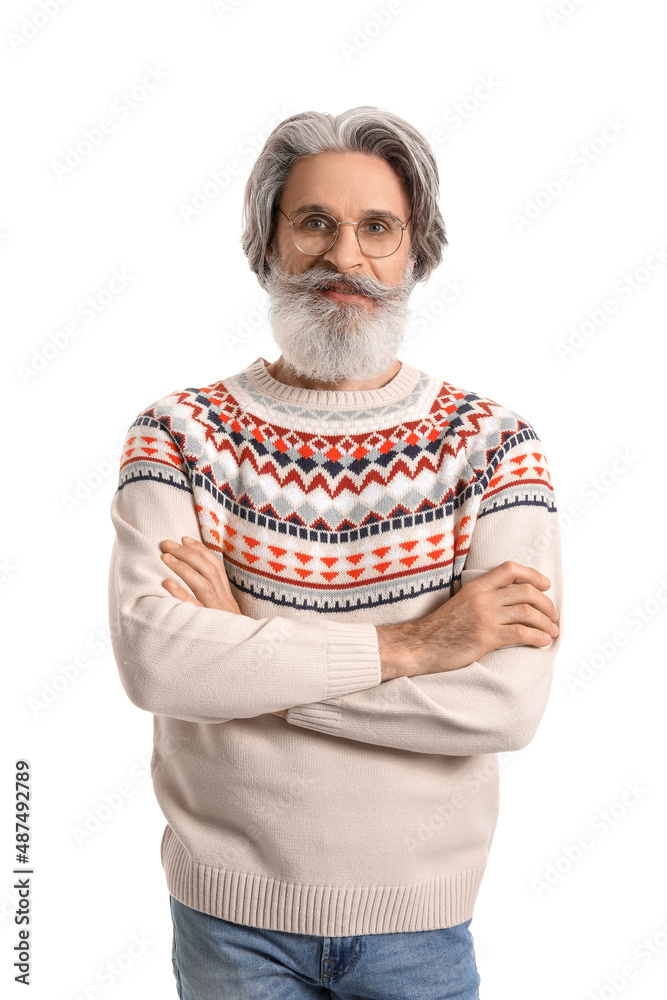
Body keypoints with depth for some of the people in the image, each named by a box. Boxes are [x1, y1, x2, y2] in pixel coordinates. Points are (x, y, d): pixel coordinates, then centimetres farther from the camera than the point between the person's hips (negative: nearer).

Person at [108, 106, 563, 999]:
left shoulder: (493, 445, -8)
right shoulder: (181, 434, -6)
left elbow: (511, 703, -19)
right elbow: (150, 657, -21)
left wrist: (239, 653, -19)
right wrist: (408, 645, -23)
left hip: (418, 917, 0)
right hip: (227, 911, 1)